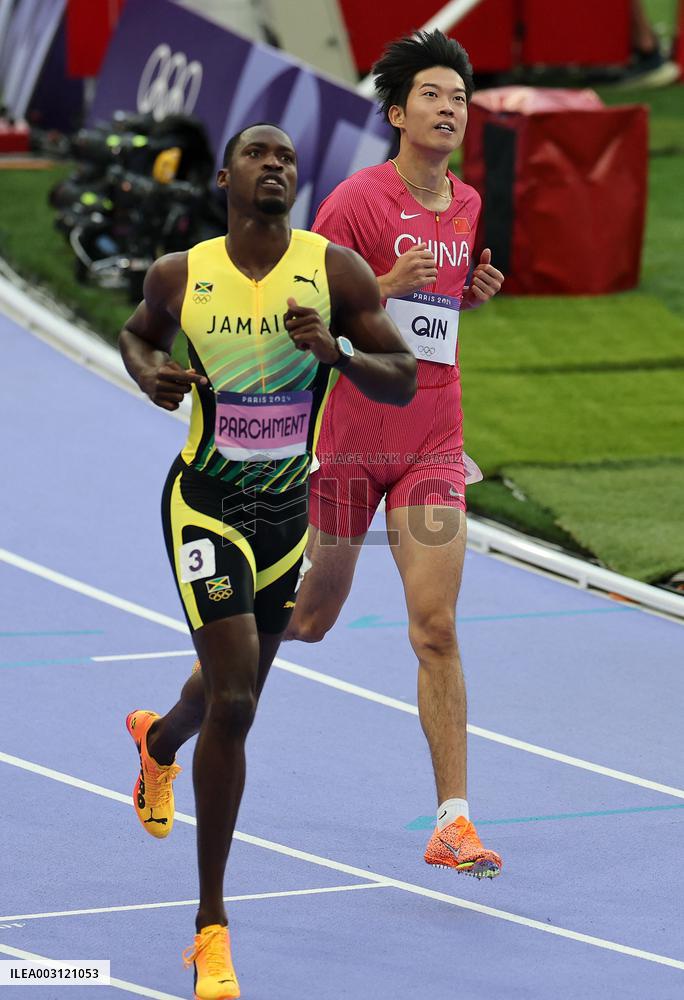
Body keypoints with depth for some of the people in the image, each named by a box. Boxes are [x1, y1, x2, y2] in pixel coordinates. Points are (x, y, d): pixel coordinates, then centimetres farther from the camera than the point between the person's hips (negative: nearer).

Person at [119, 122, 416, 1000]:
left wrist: (333, 352, -26)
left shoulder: (336, 271, -8)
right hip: (206, 503, -3)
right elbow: (137, 333, 15)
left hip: (289, 507, 3)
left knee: (236, 693, 21)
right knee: (234, 700, -16)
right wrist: (149, 375, -8)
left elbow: (402, 382, -6)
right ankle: (212, 928, -6)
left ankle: (158, 740, 61)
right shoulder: (181, 276, -6)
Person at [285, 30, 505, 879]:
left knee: (436, 630, -8)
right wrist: (387, 288, -24)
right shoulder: (355, 200, -10)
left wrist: (473, 292, 3)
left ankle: (453, 821, -9)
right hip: (348, 439, -3)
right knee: (310, 618, 11)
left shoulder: (468, 207, 9)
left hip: (432, 444, 3)